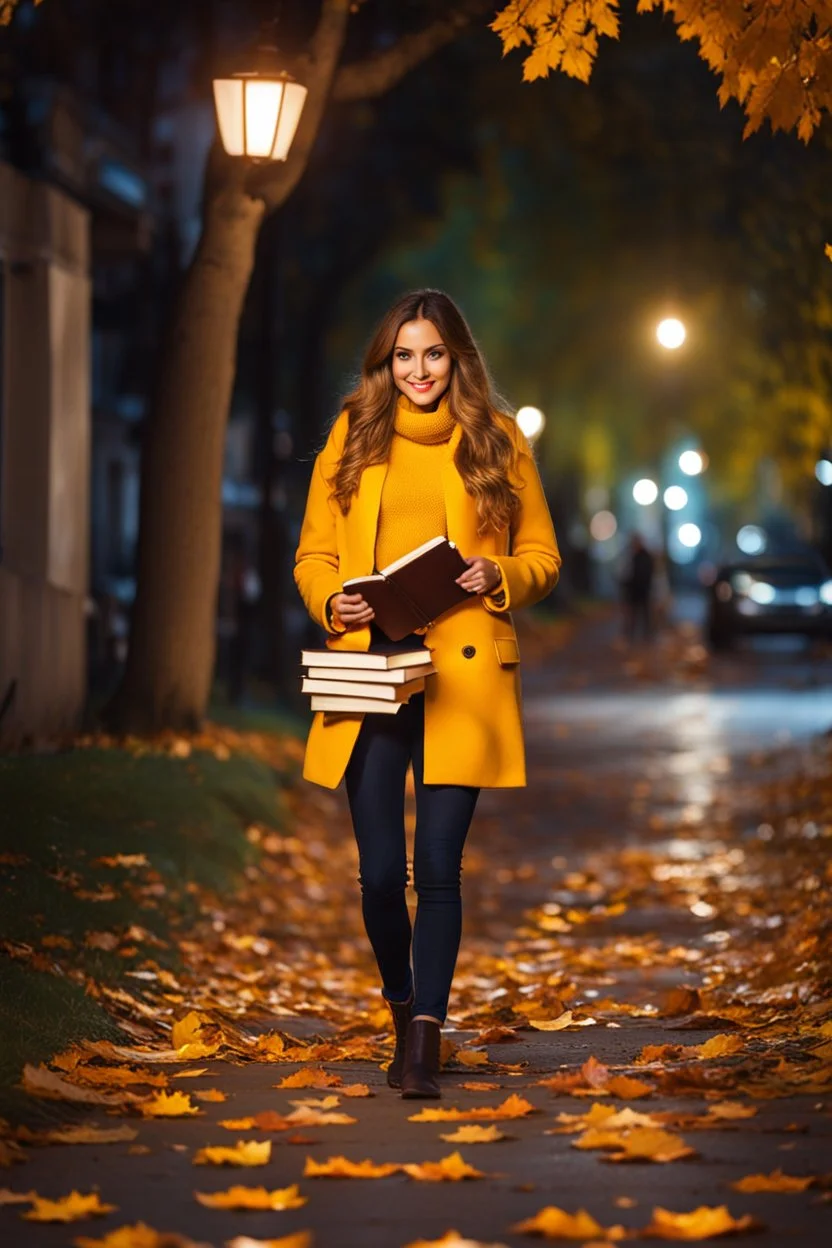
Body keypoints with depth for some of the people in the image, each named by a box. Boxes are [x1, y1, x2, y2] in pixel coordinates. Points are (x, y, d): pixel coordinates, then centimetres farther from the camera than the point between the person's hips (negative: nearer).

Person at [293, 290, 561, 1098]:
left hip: (462, 676, -1)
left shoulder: (497, 441, 8)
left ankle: (424, 1050, 0)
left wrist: (496, 576, -9)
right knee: (380, 872, 1)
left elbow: (543, 558, 11)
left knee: (438, 866, -6)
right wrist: (332, 602, -7)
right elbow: (313, 554, 13)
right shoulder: (352, 437, 10)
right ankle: (403, 1018, 26)